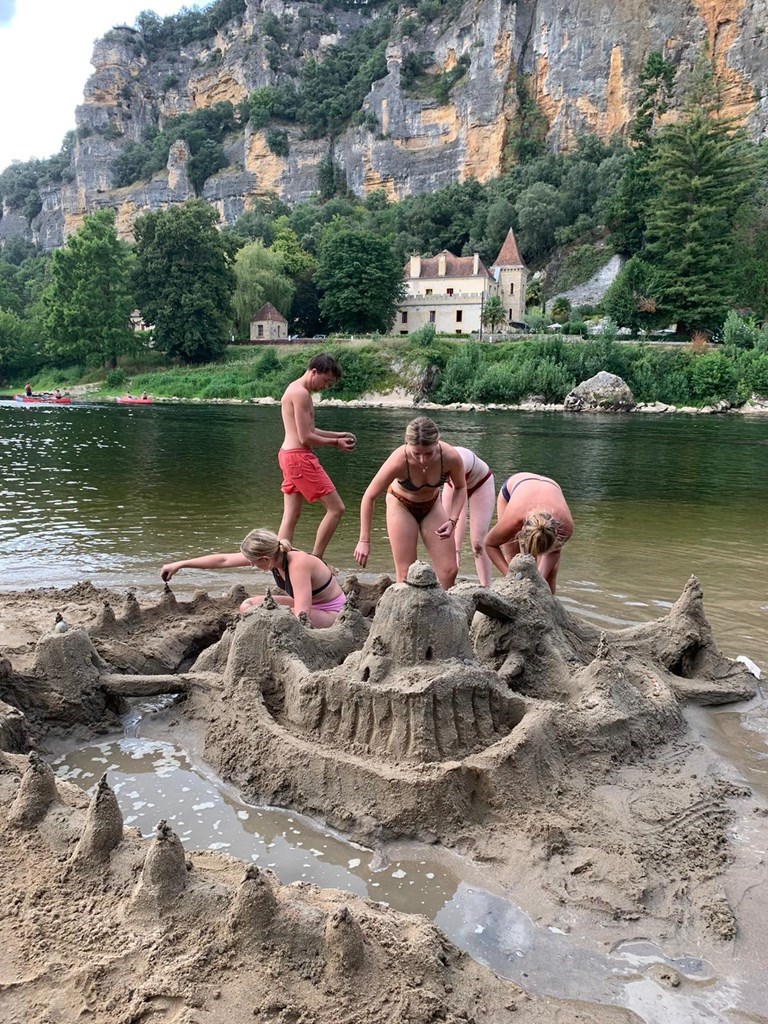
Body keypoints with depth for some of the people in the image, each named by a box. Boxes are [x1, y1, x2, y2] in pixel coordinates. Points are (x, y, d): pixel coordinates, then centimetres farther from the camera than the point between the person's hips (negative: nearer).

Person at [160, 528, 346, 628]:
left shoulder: (298, 564, -32)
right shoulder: (272, 553, -10)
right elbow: (223, 560, -2)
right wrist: (180, 564, 1)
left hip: (332, 614, -8)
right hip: (309, 607, 8)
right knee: (247, 607, 0)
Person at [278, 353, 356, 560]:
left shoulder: (295, 389, 18)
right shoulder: (301, 393, -14)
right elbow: (305, 437, -18)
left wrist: (338, 434, 12)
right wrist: (336, 443, -7)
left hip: (290, 456, 11)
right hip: (300, 457, -11)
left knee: (291, 517, 10)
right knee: (336, 508, -5)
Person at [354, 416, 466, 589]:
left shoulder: (451, 457, -31)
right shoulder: (398, 461, -36)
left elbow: (460, 488, -8)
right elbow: (369, 497, -24)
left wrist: (452, 520, -22)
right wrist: (364, 541, -23)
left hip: (432, 505, 3)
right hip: (401, 505, -2)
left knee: (450, 570, -1)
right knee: (406, 575, -6)